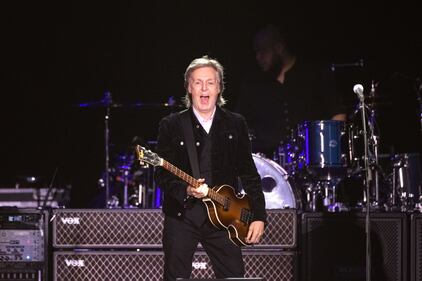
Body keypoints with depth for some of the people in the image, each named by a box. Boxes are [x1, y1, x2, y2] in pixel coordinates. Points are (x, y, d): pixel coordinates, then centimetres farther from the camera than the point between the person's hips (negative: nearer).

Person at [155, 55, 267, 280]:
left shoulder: (235, 124, 8)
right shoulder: (171, 125, 2)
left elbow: (249, 174, 8)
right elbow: (162, 175, -1)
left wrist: (258, 217, 1)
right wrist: (186, 190, -21)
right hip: (181, 216, -1)